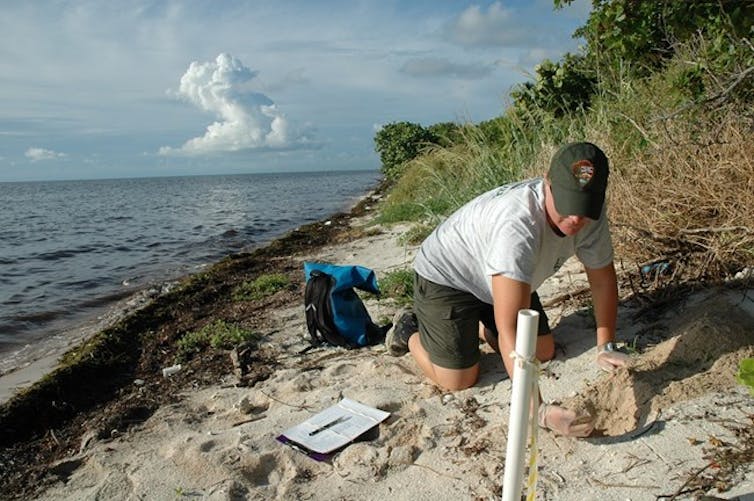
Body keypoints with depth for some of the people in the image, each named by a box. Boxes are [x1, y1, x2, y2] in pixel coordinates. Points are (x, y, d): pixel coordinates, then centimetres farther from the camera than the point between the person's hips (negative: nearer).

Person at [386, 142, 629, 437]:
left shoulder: (590, 213, -18)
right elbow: (510, 327, -45)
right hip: (445, 276, -7)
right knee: (459, 380, -10)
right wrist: (539, 411, -48)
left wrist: (606, 347, -7)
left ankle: (479, 328, 31)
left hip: (503, 278, 7)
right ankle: (409, 330, 17)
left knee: (544, 353, 7)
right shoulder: (518, 224, -43)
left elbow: (603, 278, -2)